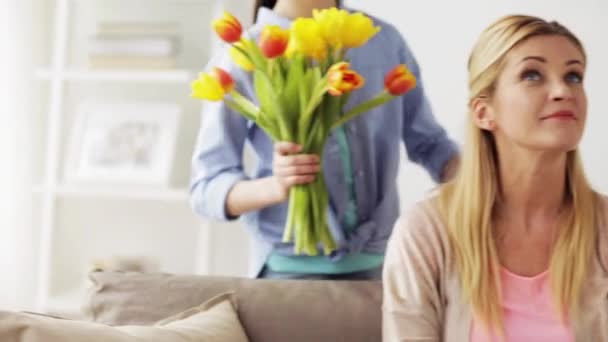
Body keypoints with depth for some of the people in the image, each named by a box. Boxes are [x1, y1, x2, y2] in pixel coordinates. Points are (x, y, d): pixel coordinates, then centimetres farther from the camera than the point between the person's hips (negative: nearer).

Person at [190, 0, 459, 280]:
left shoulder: (385, 40, 4)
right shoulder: (242, 59, -6)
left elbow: (427, 142, 12)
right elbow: (207, 186, -9)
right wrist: (275, 187, -29)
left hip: (378, 263, 3)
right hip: (291, 270, -3)